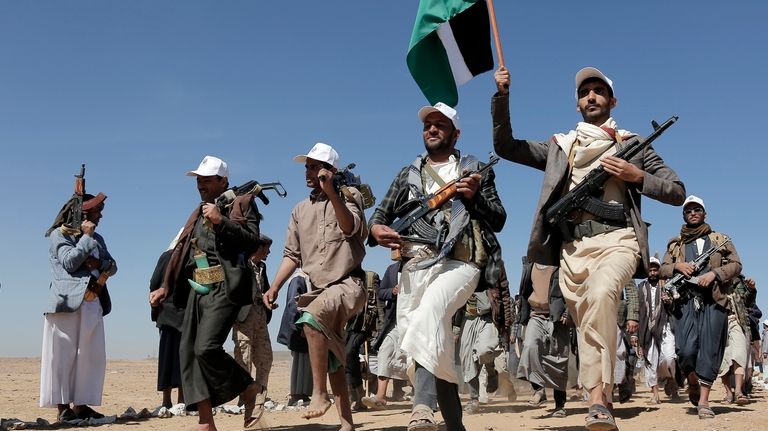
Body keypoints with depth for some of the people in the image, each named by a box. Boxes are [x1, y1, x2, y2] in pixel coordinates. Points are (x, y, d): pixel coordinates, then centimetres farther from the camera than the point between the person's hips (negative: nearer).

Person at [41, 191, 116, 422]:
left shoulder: (97, 238, 21)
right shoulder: (60, 234, 2)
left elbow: (113, 266, 15)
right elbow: (70, 262, -12)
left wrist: (99, 263, -6)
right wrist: (86, 237, -7)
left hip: (93, 304, 7)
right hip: (68, 302, -7)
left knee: (91, 355, 3)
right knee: (64, 354, -5)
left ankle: (80, 404, 7)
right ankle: (63, 407, -4)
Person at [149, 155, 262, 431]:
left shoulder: (242, 204, 4)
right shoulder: (198, 213, 25)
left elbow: (253, 242, -10)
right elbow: (180, 252, 24)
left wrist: (222, 221, -15)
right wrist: (165, 287, 18)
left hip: (224, 288, -8)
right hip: (197, 289, 8)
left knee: (206, 348, -21)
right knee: (188, 352, -1)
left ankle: (251, 391, 2)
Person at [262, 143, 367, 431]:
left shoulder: (347, 198, -1)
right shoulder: (300, 211, 14)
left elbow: (351, 227, -22)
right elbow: (292, 254, 12)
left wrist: (330, 192, -33)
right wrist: (274, 287, -1)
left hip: (347, 284, -6)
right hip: (319, 289, 7)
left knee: (311, 318, -34)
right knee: (331, 359, 8)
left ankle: (319, 393, -26)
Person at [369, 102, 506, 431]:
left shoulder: (474, 170, 17)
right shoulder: (408, 174, 25)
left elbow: (498, 220, 11)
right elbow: (381, 213, 20)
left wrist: (474, 197, -8)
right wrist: (376, 229, -4)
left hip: (459, 262, -5)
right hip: (414, 265, 5)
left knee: (430, 310, -35)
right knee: (437, 353, 1)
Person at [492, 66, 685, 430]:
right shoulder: (560, 147, 22)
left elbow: (677, 192, 15)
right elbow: (505, 146, 17)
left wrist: (636, 176, -2)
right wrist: (501, 95, 7)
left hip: (617, 239, -4)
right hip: (572, 246, 4)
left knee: (601, 291, -33)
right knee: (586, 325, 1)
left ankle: (599, 397, -33)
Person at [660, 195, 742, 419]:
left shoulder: (719, 239, 17)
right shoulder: (675, 244, 21)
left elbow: (736, 264, 9)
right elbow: (663, 269, 15)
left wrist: (714, 274, -8)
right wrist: (677, 266, -6)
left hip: (714, 301, 0)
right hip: (686, 300, 1)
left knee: (709, 350, -6)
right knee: (685, 350, -12)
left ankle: (703, 401, -3)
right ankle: (693, 384, 18)